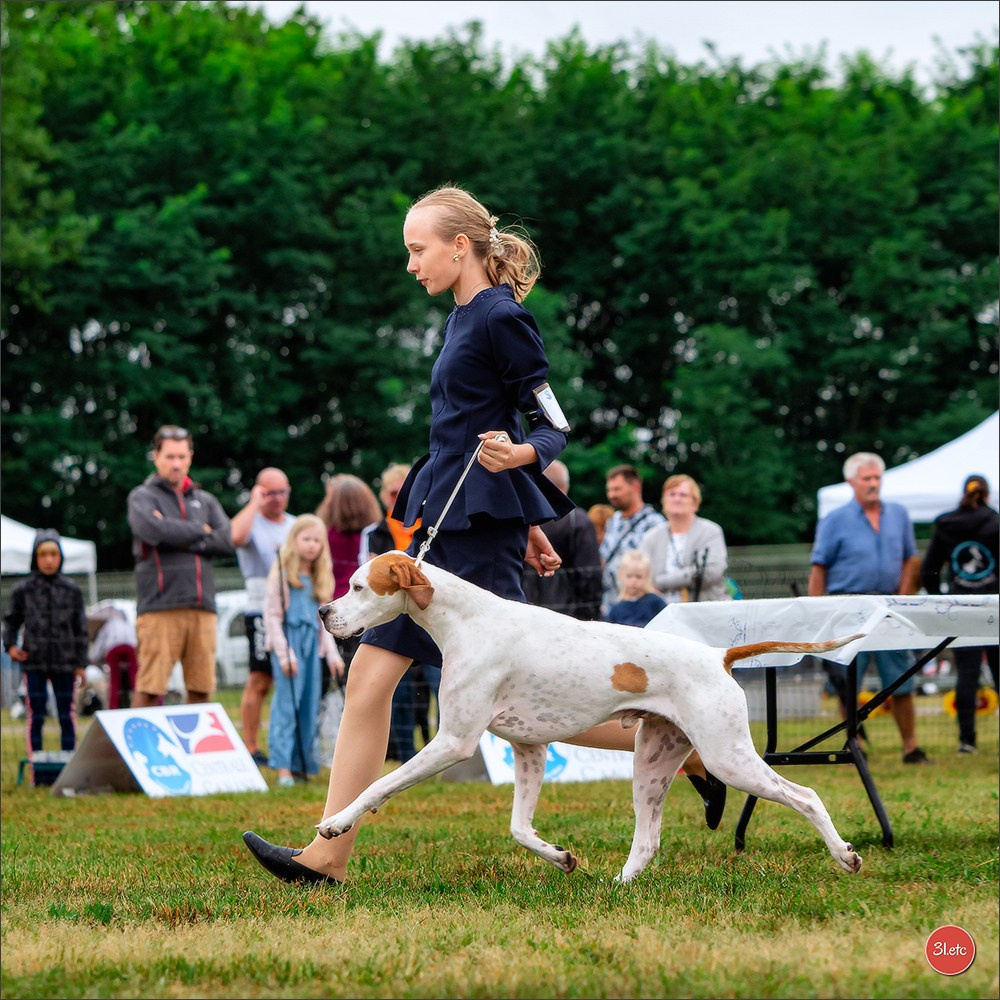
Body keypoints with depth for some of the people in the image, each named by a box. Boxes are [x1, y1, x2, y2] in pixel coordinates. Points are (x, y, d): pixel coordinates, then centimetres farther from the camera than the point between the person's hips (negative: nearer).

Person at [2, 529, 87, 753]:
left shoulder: (72, 590, 4)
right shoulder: (23, 590, 3)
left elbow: (80, 628, 7)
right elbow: (11, 621, 12)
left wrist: (81, 663, 4)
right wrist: (10, 645, -5)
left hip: (64, 663, 0)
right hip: (33, 662, 0)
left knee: (66, 716, 5)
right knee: (36, 716, 2)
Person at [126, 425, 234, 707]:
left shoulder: (205, 501, 20)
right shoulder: (142, 497, 8)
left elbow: (226, 541, 4)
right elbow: (154, 530, -13)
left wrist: (179, 539, -5)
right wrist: (200, 530, 0)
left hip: (202, 607, 4)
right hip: (160, 607, -4)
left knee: (201, 689, 3)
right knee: (148, 688, -10)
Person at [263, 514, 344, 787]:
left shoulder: (320, 578, 17)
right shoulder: (282, 572, -1)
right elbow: (271, 615, -6)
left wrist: (332, 652, 11)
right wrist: (284, 653, -13)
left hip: (312, 645, 6)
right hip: (287, 642, -6)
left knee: (310, 707, 4)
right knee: (287, 703, -12)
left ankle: (302, 764, 10)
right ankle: (282, 767, -16)